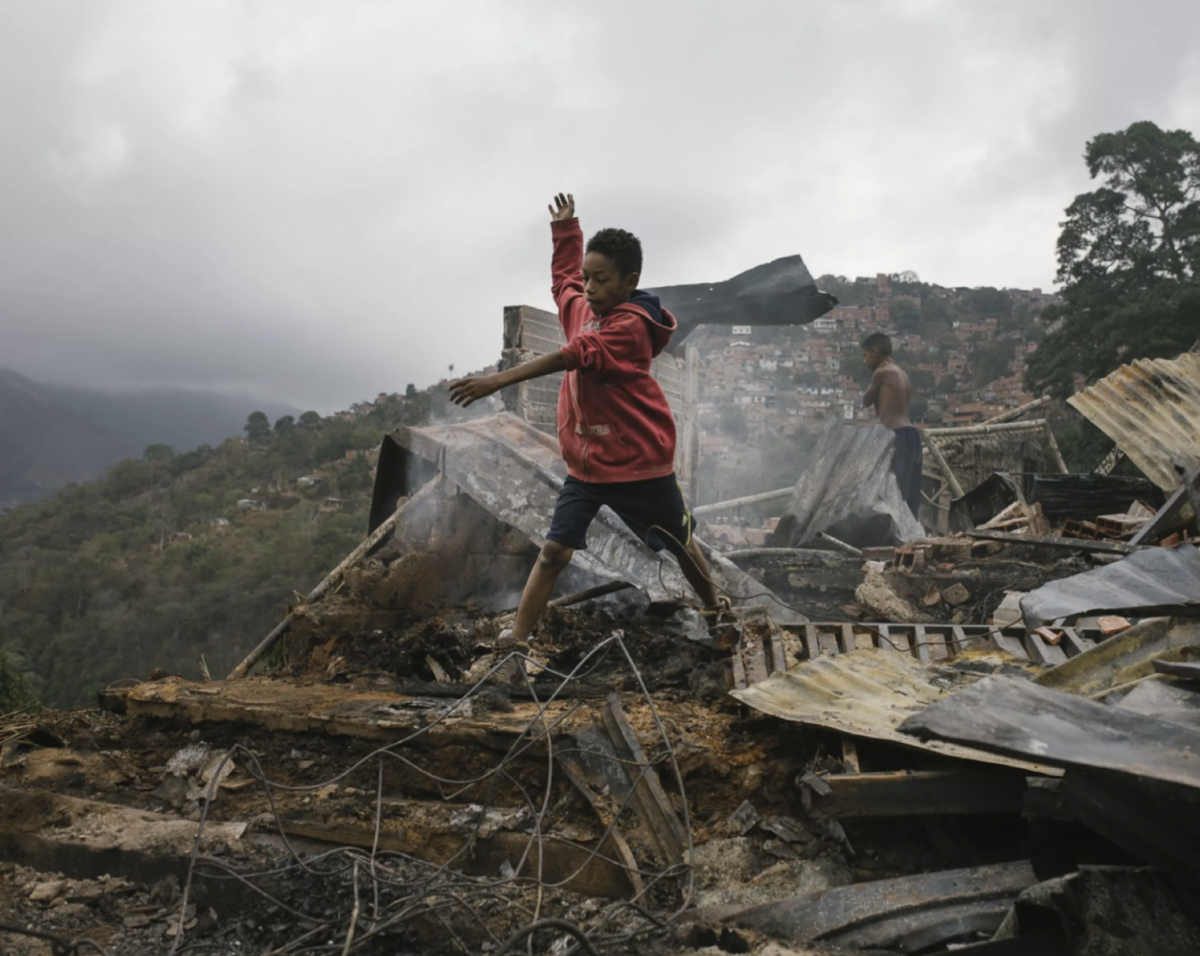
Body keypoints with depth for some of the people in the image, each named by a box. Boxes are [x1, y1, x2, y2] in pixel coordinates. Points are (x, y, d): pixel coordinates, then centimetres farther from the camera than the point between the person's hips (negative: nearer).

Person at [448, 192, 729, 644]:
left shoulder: (630, 326, -23)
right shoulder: (580, 307, 1)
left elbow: (572, 356, -36)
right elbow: (563, 277, 27)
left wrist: (499, 380, -44)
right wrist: (565, 228, 17)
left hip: (638, 463, -5)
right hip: (586, 462, 5)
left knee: (679, 542, 17)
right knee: (554, 551, -4)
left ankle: (714, 605, 43)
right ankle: (517, 638, -2)